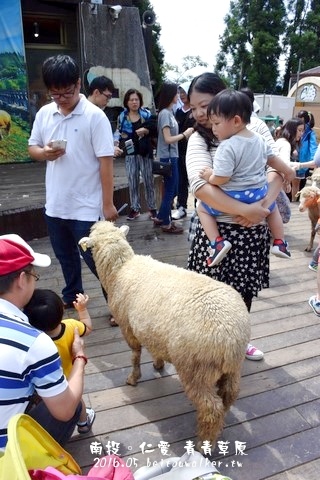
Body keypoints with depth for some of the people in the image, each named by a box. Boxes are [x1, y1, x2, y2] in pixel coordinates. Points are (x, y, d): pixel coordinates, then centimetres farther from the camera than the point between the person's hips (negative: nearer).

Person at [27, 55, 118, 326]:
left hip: (86, 206, -6)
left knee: (95, 259, 3)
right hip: (54, 204, 6)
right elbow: (32, 147, 14)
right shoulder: (44, 114, 5)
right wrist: (44, 153, -11)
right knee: (66, 256, 21)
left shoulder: (95, 116, -12)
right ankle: (72, 296, 41)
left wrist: (108, 203, -15)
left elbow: (105, 161, -14)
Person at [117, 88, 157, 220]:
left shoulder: (147, 114, 3)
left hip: (145, 152, -1)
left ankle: (152, 208, 11)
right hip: (130, 153, 1)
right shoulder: (122, 117, 5)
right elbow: (119, 133, 10)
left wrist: (145, 131, -17)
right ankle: (135, 208, 13)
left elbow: (155, 130, 0)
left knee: (148, 180, 3)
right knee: (132, 182, 4)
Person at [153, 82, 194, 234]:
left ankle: (160, 218, 27)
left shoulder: (169, 112, 12)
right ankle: (166, 223, 12)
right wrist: (184, 134, -11)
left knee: (172, 190, 16)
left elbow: (172, 135, 9)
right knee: (170, 190, 0)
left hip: (172, 156, 9)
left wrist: (184, 134, 0)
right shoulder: (164, 113, -15)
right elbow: (167, 139, -18)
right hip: (167, 157, -9)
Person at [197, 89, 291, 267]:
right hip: (259, 195, 7)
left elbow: (220, 178, -25)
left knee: (202, 208, 13)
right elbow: (273, 159, 17)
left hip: (234, 198, -6)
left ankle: (218, 243, -2)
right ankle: (280, 243, 35)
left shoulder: (227, 147, -21)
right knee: (273, 207, 37)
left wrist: (209, 176, -3)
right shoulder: (260, 139, 3)